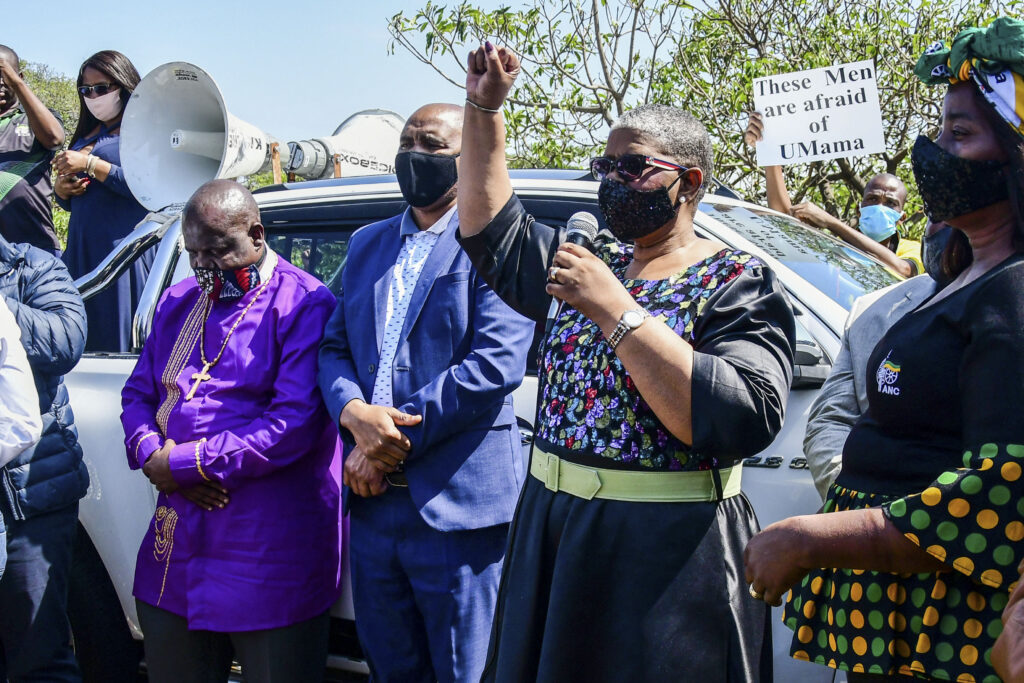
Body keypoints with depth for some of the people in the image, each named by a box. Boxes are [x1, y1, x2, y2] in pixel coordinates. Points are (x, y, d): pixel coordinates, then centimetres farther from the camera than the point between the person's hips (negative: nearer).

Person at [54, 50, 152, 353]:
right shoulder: (86, 135, 21)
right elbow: (69, 203, 26)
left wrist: (90, 164, -13)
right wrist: (61, 189, 4)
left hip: (126, 245, -7)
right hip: (82, 249, 7)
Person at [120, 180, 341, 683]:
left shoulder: (304, 304, -10)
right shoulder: (178, 303, 15)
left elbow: (294, 422, -19)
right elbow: (138, 394, 18)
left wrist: (183, 464, -15)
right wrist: (151, 453, -6)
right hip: (177, 547, 7)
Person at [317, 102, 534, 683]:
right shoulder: (368, 244, 16)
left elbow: (496, 365, -16)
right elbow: (335, 347, 12)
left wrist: (394, 441, -15)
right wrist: (355, 413, -11)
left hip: (455, 504, -6)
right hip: (373, 502, 6)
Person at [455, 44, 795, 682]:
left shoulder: (739, 285, -10)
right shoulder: (593, 262, 11)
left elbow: (740, 420, -25)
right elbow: (492, 229, 20)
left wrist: (616, 311, -24)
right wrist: (485, 108, 12)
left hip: (669, 553, -6)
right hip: (551, 530, 7)